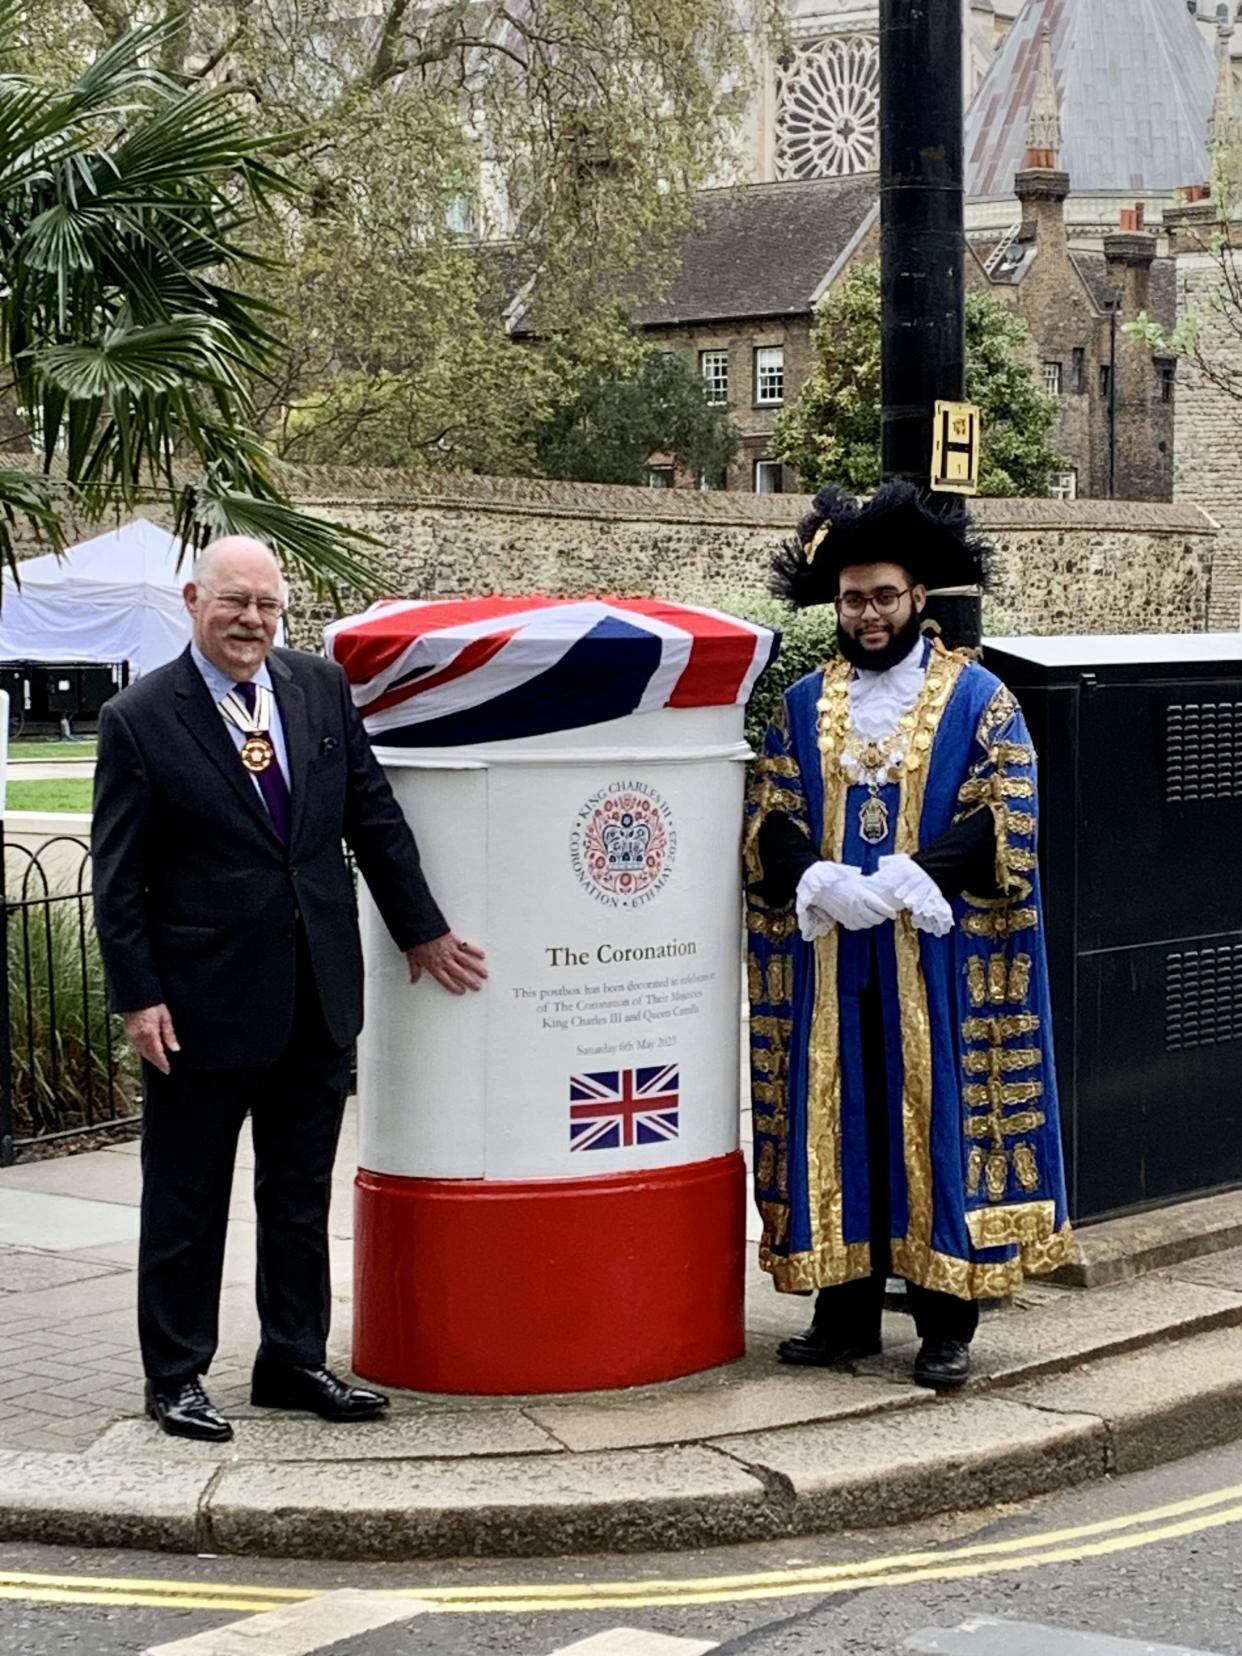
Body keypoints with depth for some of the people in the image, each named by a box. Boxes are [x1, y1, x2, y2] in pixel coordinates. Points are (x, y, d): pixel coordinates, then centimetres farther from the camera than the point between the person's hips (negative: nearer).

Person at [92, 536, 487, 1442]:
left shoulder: (321, 687, 4)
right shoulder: (140, 720, -8)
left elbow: (375, 816, 11)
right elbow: (119, 876, -7)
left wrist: (422, 930, 12)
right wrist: (138, 996, -11)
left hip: (318, 990, 5)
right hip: (204, 998, -4)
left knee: (303, 1191, 14)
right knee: (186, 1200, 6)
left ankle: (295, 1359, 27)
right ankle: (176, 1376, 18)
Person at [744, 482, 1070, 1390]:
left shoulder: (978, 698, 1)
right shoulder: (805, 705, 11)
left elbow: (1004, 826, -7)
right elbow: (768, 822, 6)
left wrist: (909, 879, -20)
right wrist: (820, 880, -15)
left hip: (939, 959, -3)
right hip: (827, 959, 3)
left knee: (940, 1120, 0)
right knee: (835, 1121, 5)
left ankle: (947, 1322, 7)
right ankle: (846, 1312, 14)